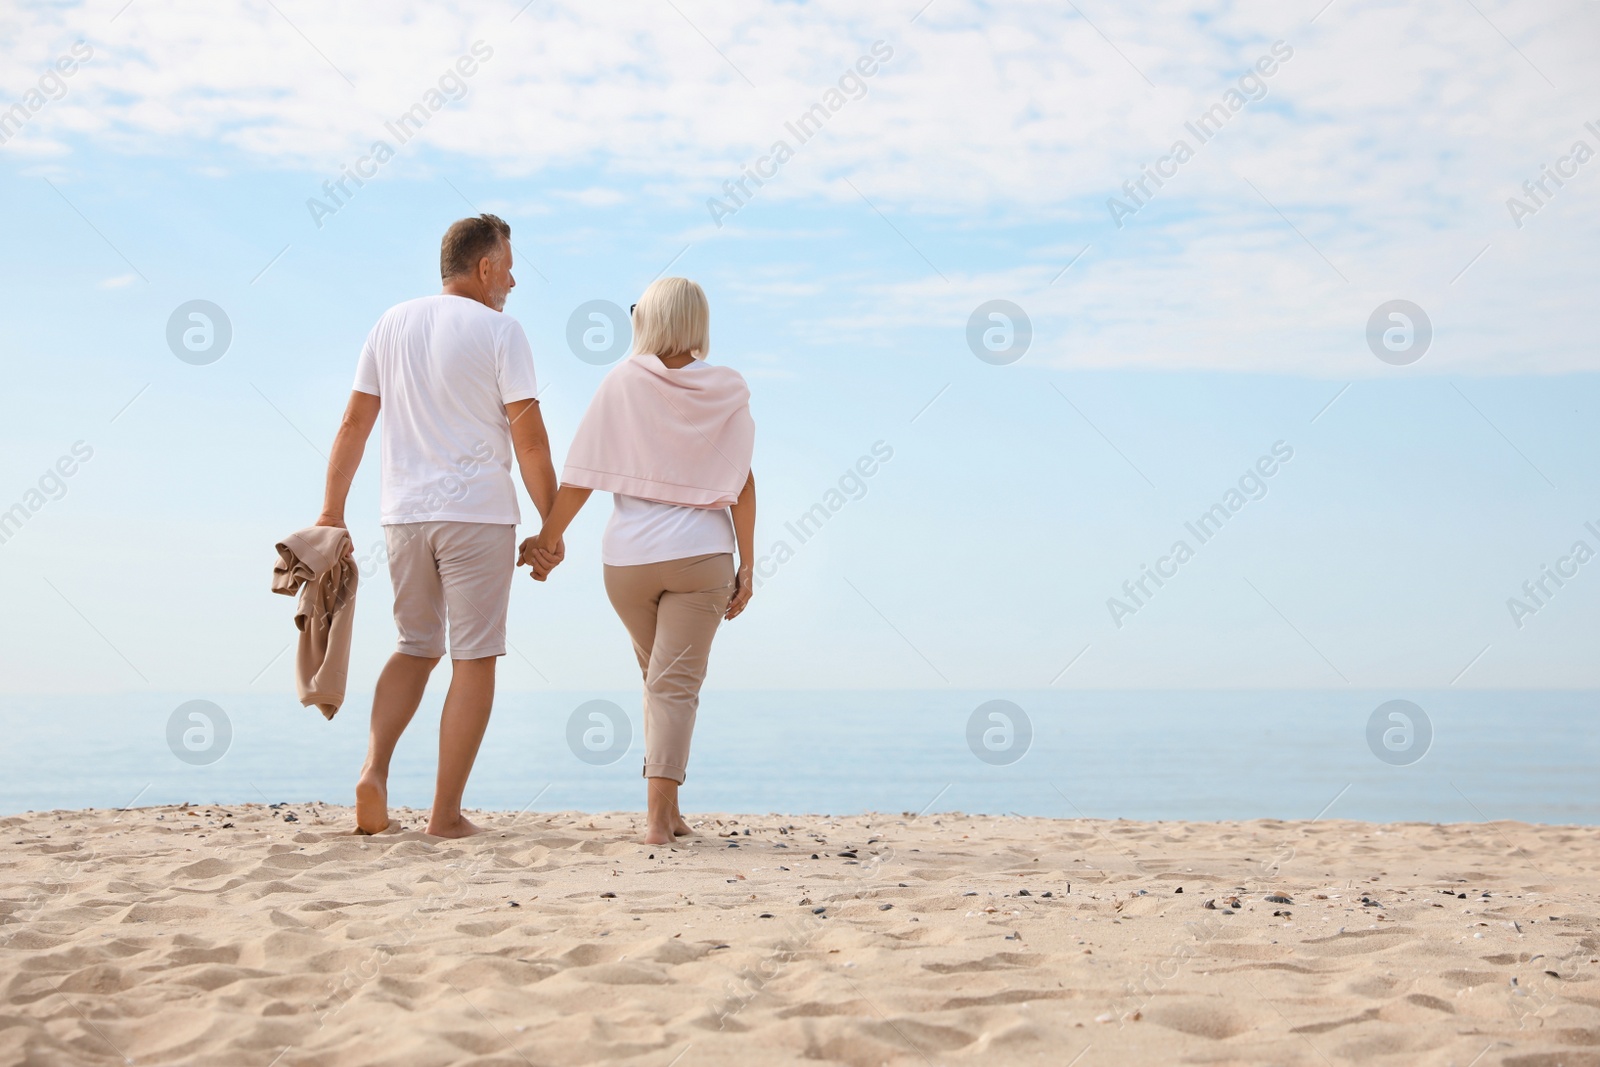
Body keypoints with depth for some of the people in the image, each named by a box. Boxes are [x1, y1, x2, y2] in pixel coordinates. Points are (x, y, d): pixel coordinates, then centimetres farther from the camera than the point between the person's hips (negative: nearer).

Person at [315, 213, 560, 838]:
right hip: (478, 512, -5)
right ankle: (446, 814, 2)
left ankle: (374, 769, -1)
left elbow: (354, 422, 10)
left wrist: (332, 511, 14)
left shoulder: (393, 324, 11)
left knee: (416, 647, 19)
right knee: (473, 659, 2)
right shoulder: (499, 331, -4)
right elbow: (529, 438, -9)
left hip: (404, 513, 5)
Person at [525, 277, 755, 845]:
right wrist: (747, 565, 3)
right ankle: (658, 814, -10)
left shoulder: (622, 382, -1)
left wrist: (548, 537, 7)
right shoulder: (727, 388, 1)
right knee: (676, 682, 1)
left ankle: (666, 809, 22)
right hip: (701, 553, -1)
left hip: (628, 557, 1)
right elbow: (741, 483, -2)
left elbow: (581, 475, -3)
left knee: (658, 677, 19)